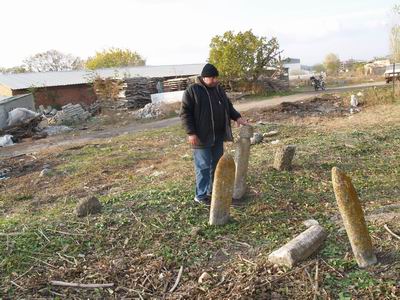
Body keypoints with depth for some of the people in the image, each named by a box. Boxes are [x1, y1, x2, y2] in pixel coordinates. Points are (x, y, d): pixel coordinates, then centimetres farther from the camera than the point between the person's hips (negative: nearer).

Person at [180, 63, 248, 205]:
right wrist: (191, 132, -17)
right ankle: (201, 195, 10)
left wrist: (237, 117, 4)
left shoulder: (218, 89, 11)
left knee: (217, 164, 15)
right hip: (202, 137, -7)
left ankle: (214, 190, 30)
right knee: (203, 166, -2)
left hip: (218, 136, 7)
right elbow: (185, 113, -11)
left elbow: (228, 106, 20)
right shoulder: (192, 90, -9)